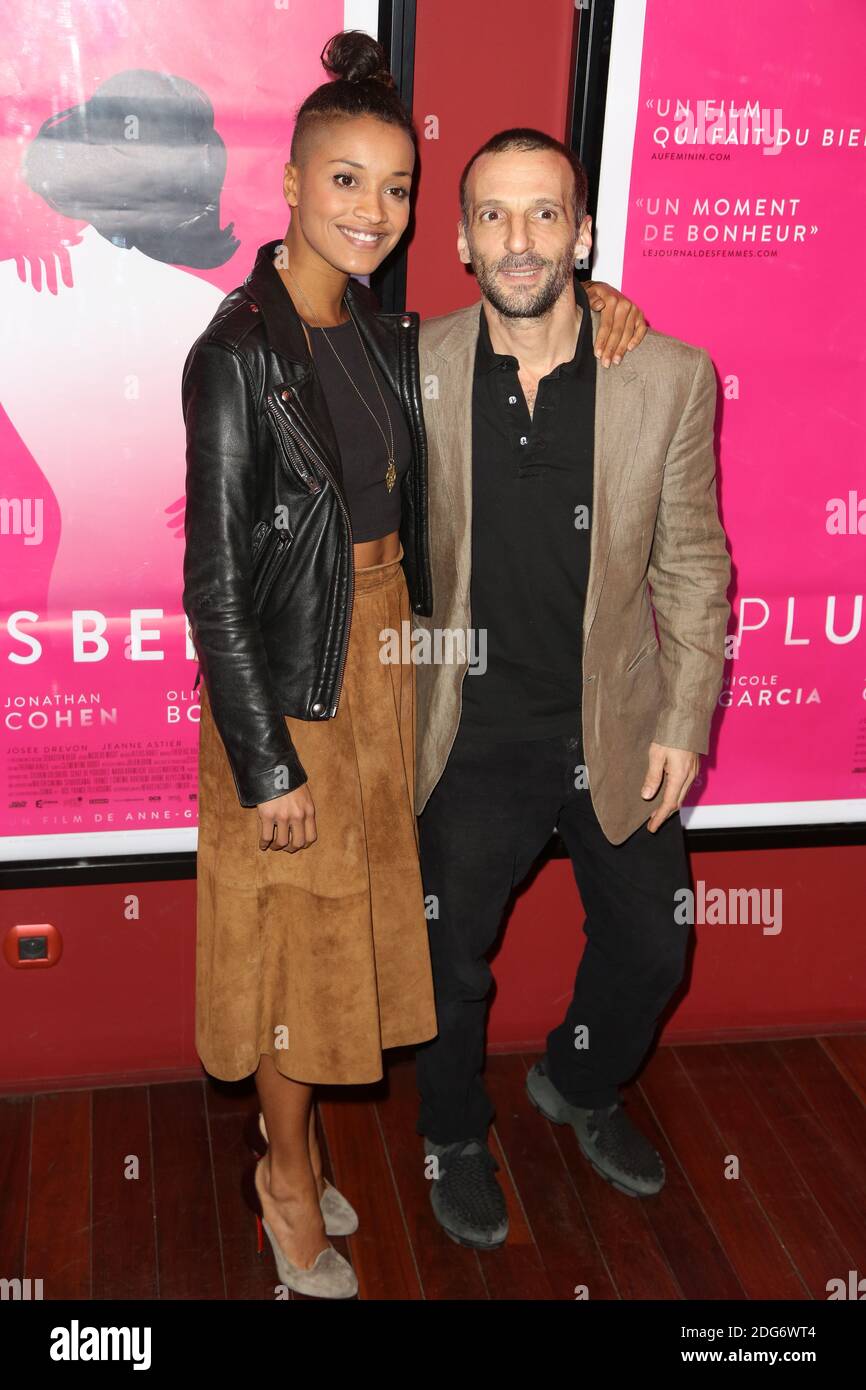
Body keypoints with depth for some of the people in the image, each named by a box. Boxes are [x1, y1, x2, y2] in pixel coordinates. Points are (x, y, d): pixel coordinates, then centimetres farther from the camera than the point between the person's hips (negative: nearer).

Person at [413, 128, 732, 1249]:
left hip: (619, 732, 2)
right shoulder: (412, 372, -9)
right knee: (451, 961, 12)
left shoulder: (672, 377, -10)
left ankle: (578, 1087, 49)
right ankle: (455, 1136, 42)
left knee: (651, 947, 17)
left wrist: (683, 724, -4)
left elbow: (692, 564, -2)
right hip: (473, 736, -1)